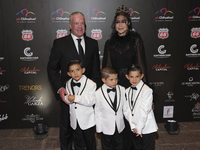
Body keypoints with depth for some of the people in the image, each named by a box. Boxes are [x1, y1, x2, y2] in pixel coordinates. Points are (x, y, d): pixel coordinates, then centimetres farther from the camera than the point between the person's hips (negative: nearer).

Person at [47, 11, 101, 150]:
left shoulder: (93, 43, 5)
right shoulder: (60, 43, -4)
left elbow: (96, 69, 8)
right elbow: (52, 68, -2)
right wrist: (59, 88, -15)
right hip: (68, 92, -2)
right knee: (67, 126, 16)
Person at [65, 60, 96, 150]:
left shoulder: (90, 84, -16)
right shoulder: (68, 84, 1)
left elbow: (91, 101, -26)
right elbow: (67, 100, -1)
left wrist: (75, 98, -34)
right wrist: (68, 98, -25)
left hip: (87, 120, -4)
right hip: (75, 120, 4)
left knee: (90, 140, 17)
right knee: (78, 141, 20)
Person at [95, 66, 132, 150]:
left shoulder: (122, 90, -13)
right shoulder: (98, 94, -18)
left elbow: (126, 108, -6)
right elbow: (97, 113, -10)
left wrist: (133, 123, -10)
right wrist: (99, 128, -5)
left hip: (119, 127, 2)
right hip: (106, 128, -2)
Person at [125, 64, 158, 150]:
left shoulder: (147, 90, -17)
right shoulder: (127, 91, 3)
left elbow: (144, 111, -19)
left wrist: (139, 128, -17)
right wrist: (133, 126, -4)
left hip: (146, 127, -5)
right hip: (135, 127, 6)